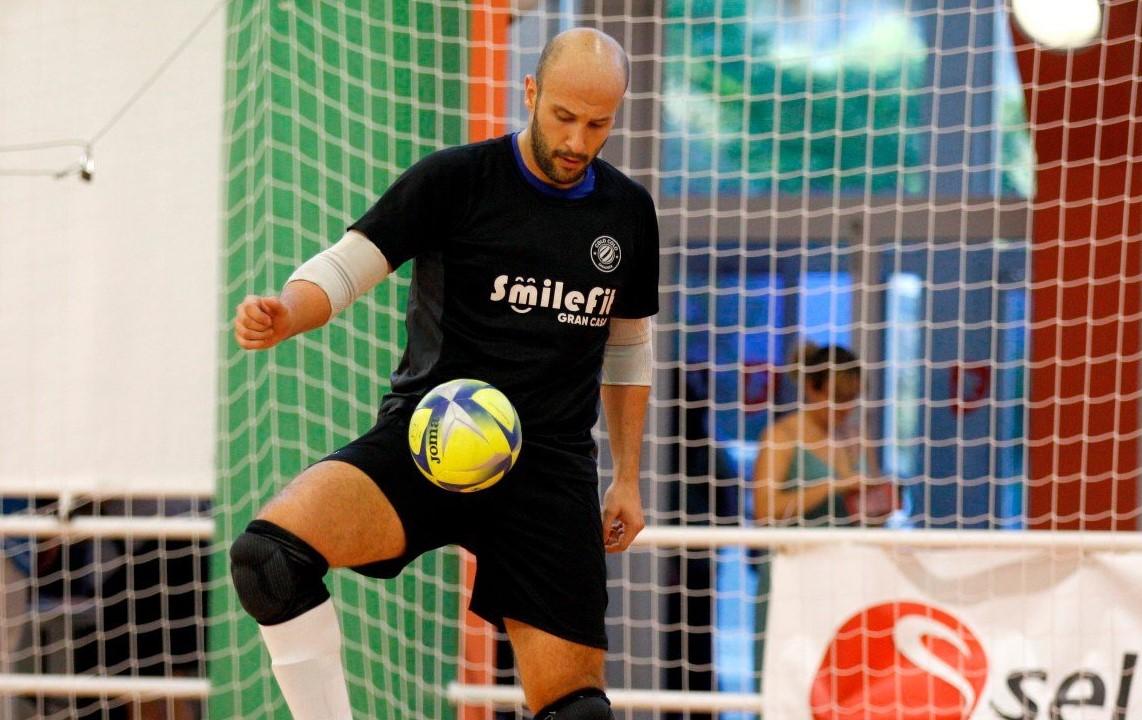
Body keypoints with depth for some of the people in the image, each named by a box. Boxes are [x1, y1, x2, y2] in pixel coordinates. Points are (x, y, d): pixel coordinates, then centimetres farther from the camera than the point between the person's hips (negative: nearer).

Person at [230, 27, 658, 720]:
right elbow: (348, 264, -5)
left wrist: (628, 479, 20)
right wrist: (283, 314, -27)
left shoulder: (629, 212, 10)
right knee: (268, 555, -30)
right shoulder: (455, 179, -3)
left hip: (552, 469, 3)